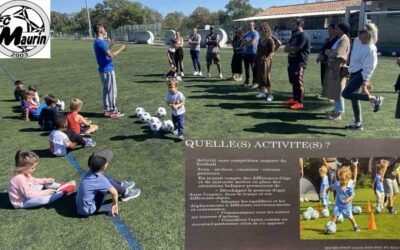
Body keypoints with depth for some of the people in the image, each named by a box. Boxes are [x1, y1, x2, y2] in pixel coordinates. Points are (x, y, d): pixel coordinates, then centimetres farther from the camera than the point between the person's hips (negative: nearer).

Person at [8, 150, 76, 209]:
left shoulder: (23, 173, -4)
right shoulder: (20, 178, -34)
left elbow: (33, 180, 14)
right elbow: (29, 194, -32)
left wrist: (46, 180, 3)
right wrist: (45, 192, -26)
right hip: (21, 202, -10)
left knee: (43, 184, 10)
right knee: (43, 199, -29)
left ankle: (60, 186, 0)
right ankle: (63, 191, -19)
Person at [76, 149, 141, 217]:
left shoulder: (88, 174, -5)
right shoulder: (100, 180, -27)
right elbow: (114, 192, -25)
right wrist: (115, 205, -7)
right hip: (89, 211, -8)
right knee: (110, 183, -15)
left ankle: (122, 185, 27)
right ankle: (125, 193, 10)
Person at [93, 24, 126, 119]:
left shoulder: (97, 42, 13)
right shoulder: (101, 42, -18)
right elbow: (111, 55, -24)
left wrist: (110, 46, 21)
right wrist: (121, 49, -12)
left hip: (104, 69, 10)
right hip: (107, 70, -10)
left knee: (106, 90, 13)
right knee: (112, 90, -3)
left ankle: (107, 110, 19)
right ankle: (113, 111, 3)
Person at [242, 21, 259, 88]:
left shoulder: (255, 33, -7)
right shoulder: (246, 33, 16)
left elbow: (253, 42, -19)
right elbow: (243, 43, 13)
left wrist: (245, 43, -5)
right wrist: (248, 42, -6)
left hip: (253, 53, -7)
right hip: (246, 53, 7)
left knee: (254, 69, -4)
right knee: (246, 68, 12)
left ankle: (255, 83, 1)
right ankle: (247, 82, 21)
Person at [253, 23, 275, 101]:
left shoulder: (270, 40, -9)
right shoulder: (260, 39, 13)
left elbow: (272, 52, -12)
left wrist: (266, 58, -20)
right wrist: (255, 60, 12)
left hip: (265, 61, -8)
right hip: (259, 60, 8)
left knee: (266, 77, -7)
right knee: (259, 76, 10)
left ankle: (270, 94, -1)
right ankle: (262, 92, 20)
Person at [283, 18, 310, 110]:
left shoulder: (303, 36, -13)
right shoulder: (294, 36, 18)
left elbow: (294, 49, -22)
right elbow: (286, 48, 12)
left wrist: (289, 48, -1)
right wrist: (291, 49, -9)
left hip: (299, 63, -9)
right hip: (292, 62, 9)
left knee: (299, 83, -5)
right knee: (293, 82, 16)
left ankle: (300, 102, 0)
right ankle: (294, 99, 27)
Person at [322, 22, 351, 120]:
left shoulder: (344, 40, -16)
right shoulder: (339, 39, 15)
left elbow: (336, 53, -27)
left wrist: (328, 52, -10)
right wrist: (329, 52, -4)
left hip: (339, 68, -10)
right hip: (333, 67, 10)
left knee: (338, 90, -4)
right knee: (334, 90, 16)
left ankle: (339, 113, 4)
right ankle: (337, 110, 28)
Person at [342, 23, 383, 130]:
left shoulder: (371, 49, -19)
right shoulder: (356, 41, 4)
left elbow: (369, 66, -19)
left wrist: (365, 80, -21)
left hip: (361, 74, -9)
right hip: (354, 73, 9)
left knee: (346, 94, -19)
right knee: (354, 98, 10)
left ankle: (375, 99, -5)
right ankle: (358, 123, 20)